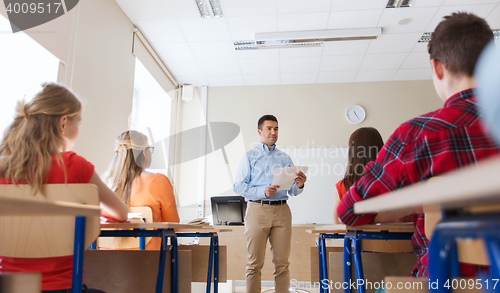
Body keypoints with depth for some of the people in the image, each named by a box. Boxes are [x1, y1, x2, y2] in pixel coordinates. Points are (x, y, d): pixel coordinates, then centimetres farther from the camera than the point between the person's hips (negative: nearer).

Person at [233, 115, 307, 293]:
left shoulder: (285, 158, 18)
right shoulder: (249, 156, 10)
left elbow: (292, 191, 15)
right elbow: (238, 186, -2)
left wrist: (299, 185, -8)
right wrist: (262, 191, -15)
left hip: (282, 211, 3)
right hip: (257, 210, -2)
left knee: (282, 263, 3)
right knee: (255, 263, -1)